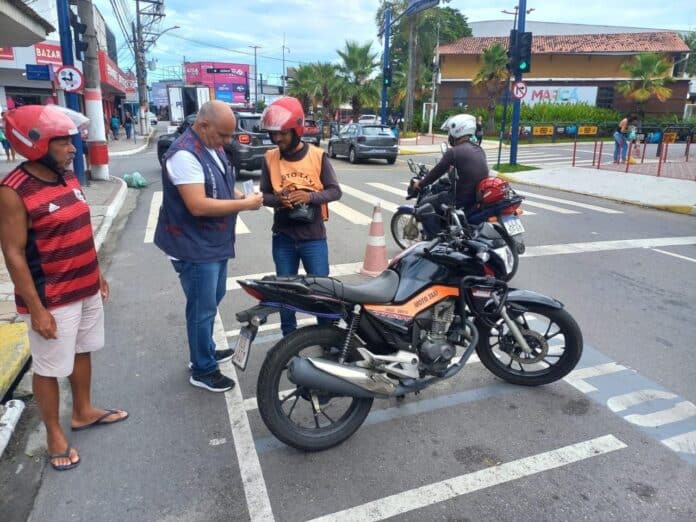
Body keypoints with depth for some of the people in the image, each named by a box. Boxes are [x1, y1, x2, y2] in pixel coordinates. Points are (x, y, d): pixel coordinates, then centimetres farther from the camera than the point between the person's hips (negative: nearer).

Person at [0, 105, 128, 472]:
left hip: (86, 289, 8)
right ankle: (54, 435, 28)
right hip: (52, 300, -8)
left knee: (82, 351, 22)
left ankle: (83, 412, 42)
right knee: (49, 368, 9)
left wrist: (97, 274, 16)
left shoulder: (68, 177, 4)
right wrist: (37, 309, -19)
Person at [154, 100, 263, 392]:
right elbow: (198, 205, -30)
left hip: (215, 243, 10)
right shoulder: (185, 154, -24)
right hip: (195, 248, -10)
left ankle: (205, 351, 41)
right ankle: (203, 370, 19)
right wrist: (245, 205, -24)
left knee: (212, 301, 23)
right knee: (203, 310, 2)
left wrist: (241, 195, -2)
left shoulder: (213, 148, 7)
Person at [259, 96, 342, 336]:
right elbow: (264, 194, 3)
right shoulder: (270, 158, -1)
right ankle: (289, 338, 29)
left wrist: (310, 196, -21)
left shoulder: (318, 156, -5)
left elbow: (335, 191, -3)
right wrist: (277, 200, -20)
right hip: (283, 237, 2)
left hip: (313, 236, -2)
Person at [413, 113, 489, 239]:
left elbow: (437, 171, -4)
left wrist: (421, 184, 11)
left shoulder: (454, 151, -12)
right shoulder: (478, 149, 12)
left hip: (465, 199, -8)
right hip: (481, 195, 9)